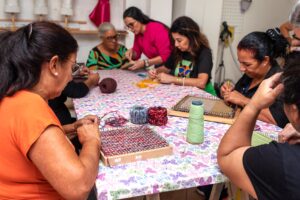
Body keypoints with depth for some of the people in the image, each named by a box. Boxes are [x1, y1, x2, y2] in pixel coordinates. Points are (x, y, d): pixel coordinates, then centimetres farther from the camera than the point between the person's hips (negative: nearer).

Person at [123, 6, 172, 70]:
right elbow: (136, 55, 12)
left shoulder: (157, 29, -19)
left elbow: (165, 56, -23)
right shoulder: (138, 33, 2)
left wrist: (144, 63, -27)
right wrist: (131, 52, -10)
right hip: (159, 66, 7)